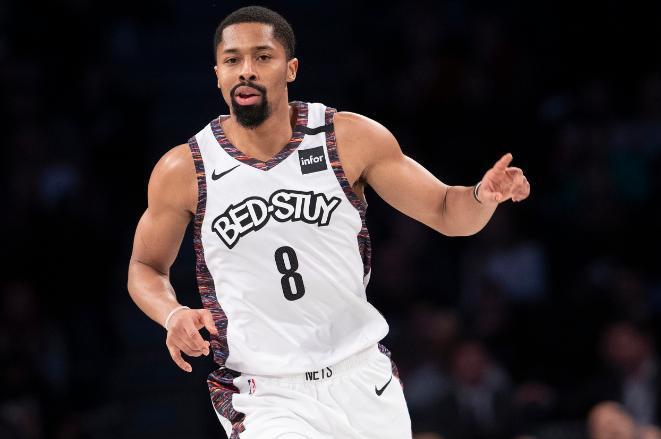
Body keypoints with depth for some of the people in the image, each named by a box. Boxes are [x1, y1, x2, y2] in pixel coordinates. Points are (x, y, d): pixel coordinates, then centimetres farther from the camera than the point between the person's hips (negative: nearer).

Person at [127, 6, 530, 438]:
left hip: (363, 378, 3)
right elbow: (146, 267, 10)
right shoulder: (183, 171, -5)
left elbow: (446, 212, 3)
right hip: (266, 397, -2)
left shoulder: (353, 138, -4)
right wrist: (172, 314, -11)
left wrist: (483, 196, -19)